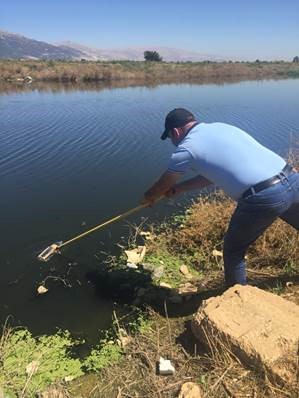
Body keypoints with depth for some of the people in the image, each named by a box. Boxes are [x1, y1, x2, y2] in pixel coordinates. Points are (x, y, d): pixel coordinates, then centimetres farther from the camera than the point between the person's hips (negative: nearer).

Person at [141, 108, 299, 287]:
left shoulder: (186, 148, 0)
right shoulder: (220, 127, 22)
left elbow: (163, 185, 15)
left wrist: (148, 198, 36)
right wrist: (180, 187, 34)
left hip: (263, 198, -8)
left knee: (234, 251, 15)